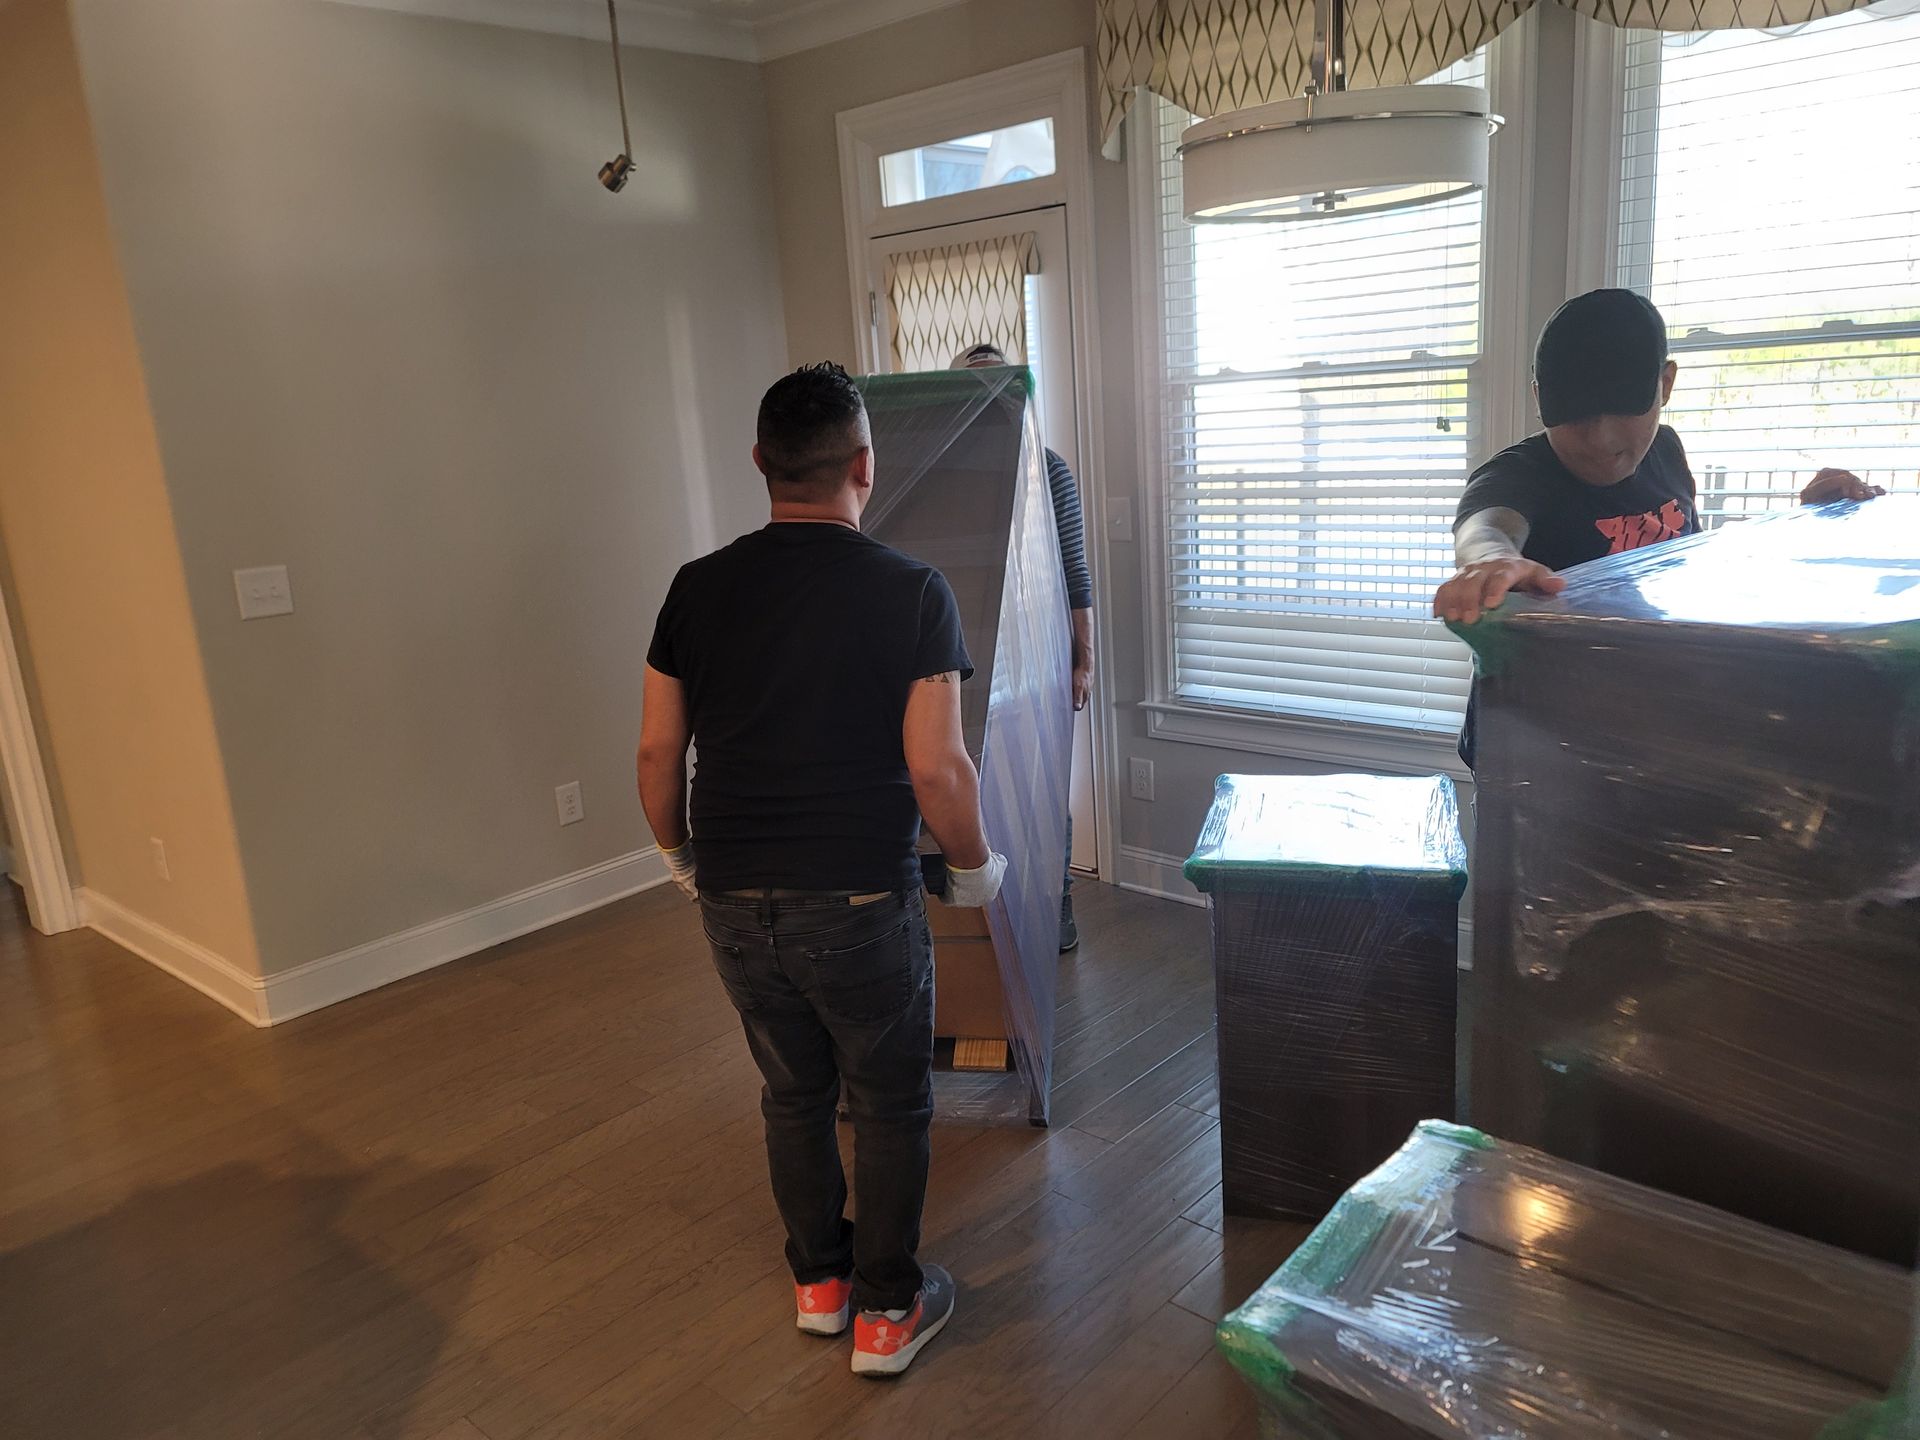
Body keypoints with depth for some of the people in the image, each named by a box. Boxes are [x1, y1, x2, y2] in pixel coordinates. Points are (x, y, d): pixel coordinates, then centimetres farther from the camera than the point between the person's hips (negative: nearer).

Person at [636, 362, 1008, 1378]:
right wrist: (974, 865, 2)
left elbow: (658, 751, 3)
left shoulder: (700, 588, -1)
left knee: (793, 1091, 23)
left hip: (735, 903, 4)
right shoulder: (911, 592, -13)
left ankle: (817, 1281, 40)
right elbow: (936, 769, -16)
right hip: (859, 904, -4)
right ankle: (887, 1310, 29)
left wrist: (679, 852, 20)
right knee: (891, 1104, 16)